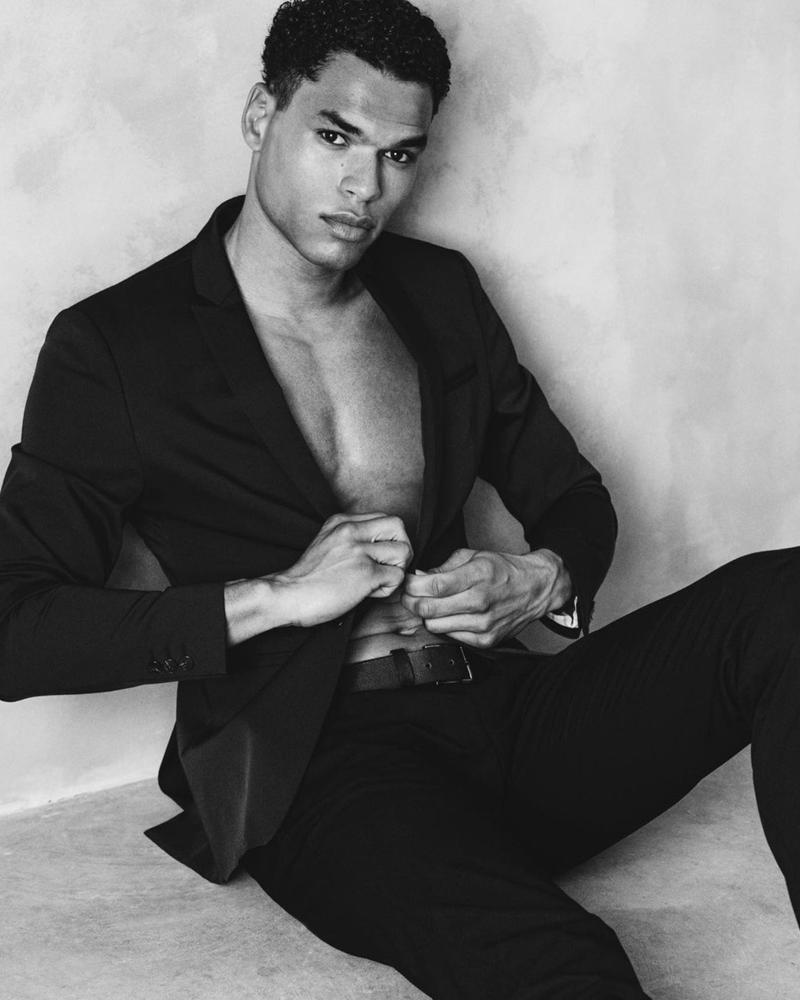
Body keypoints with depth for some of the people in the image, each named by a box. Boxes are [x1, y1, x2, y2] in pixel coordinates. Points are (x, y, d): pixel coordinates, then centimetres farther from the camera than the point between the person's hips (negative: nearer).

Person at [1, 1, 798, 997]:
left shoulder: (440, 290, 16)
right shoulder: (114, 344, 1)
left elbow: (573, 496, 23)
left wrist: (542, 580, -2)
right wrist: (281, 597, -13)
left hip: (502, 712, 6)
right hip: (319, 764, -6)